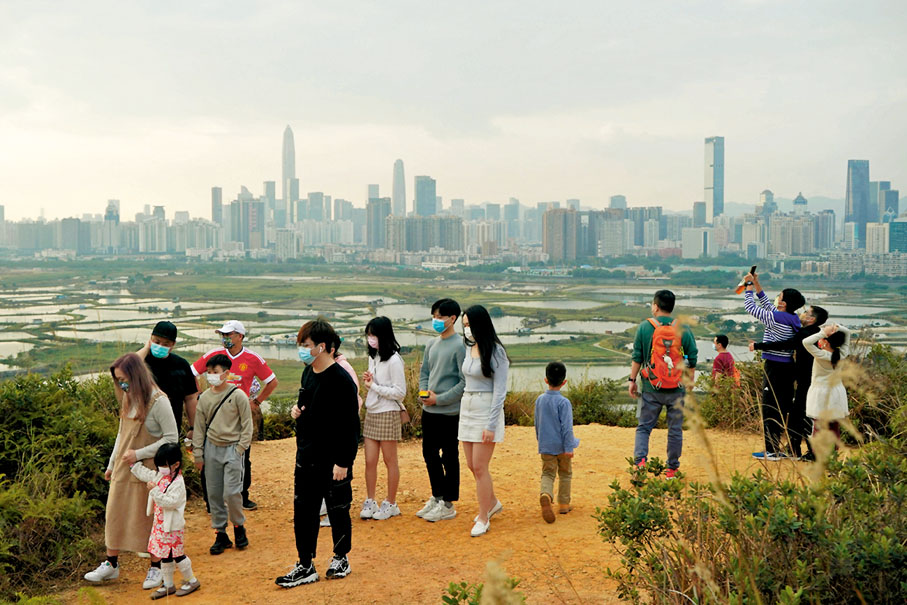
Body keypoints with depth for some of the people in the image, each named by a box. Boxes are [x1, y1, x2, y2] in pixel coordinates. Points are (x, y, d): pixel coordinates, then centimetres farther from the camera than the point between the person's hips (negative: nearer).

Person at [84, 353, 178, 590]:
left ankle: (155, 568, 16)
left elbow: (171, 438, -16)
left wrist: (139, 454, -18)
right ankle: (111, 564, 24)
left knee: (148, 517, 2)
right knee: (114, 514, 11)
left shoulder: (158, 401, -16)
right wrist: (111, 464, 19)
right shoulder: (128, 398, 7)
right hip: (123, 468, 7)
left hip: (147, 470, -7)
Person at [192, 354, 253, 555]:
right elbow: (199, 427, 11)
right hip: (211, 448, 4)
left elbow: (247, 425, -3)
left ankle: (239, 527, 15)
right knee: (214, 494, 5)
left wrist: (240, 449, -8)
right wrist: (198, 454, 9)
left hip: (232, 449, -4)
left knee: (231, 493, -10)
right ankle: (221, 534, 17)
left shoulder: (238, 395, -7)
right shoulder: (204, 398, 5)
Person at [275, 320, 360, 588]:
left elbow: (350, 425, -18)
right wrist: (297, 410, 0)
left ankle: (341, 558, 29)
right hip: (306, 459, 7)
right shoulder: (308, 373, 7)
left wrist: (343, 462, -19)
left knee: (338, 511, 10)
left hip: (333, 462, -7)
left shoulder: (341, 380, -18)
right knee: (303, 512, 10)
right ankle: (305, 566, 20)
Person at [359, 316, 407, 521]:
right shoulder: (373, 357, 10)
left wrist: (374, 386, -14)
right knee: (369, 461, 7)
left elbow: (400, 392, -16)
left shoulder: (394, 360, -14)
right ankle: (370, 502, 17)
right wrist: (367, 381, -1)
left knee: (390, 461, 5)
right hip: (371, 413, 7)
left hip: (388, 414, -7)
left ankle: (391, 504, 15)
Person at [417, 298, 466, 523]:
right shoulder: (431, 344, 11)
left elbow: (465, 382, -15)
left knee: (449, 458, 2)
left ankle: (448, 505, 12)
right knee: (429, 454, 14)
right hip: (429, 411, 8)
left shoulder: (460, 346, -12)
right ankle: (436, 497, 29)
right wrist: (424, 392, -1)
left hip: (449, 412, -8)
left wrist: (439, 398, -16)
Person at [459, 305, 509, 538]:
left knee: (479, 467, -5)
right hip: (467, 409, 7)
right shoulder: (470, 348, 9)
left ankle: (483, 519, 7)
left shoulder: (495, 352, -13)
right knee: (472, 465, 13)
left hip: (486, 411, -7)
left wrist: (491, 425, -18)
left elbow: (500, 391, -14)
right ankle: (492, 503, 34)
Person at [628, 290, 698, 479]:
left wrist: (632, 380, 6)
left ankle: (640, 460, -10)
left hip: (651, 389, -1)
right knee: (675, 430, 12)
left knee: (644, 427, 9)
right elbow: (692, 360, 4)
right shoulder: (683, 329, 0)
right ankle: (672, 469, 17)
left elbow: (637, 357, -2)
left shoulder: (645, 327, -3)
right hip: (677, 389, 1)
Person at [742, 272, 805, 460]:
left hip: (774, 367, -8)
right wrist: (756, 284, 21)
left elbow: (750, 306, -8)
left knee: (770, 408, -2)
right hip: (788, 366, 8)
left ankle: (771, 450, 2)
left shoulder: (776, 318, -16)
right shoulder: (793, 319, 7)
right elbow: (767, 305, 20)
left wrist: (748, 287, 5)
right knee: (786, 407, 13)